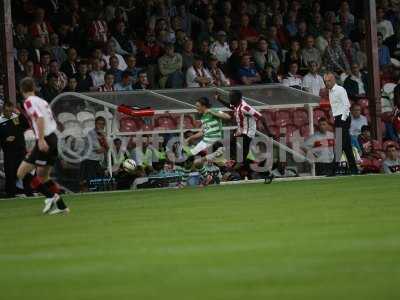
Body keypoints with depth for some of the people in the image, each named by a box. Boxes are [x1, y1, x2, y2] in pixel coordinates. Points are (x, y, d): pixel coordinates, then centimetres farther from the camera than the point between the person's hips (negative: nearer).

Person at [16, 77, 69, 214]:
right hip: (53, 138, 9)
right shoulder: (42, 101, 18)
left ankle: (51, 196, -14)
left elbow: (40, 118, -21)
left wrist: (41, 139, -26)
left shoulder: (29, 102, -6)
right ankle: (61, 206, 15)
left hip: (45, 141, -9)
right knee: (42, 176, 20)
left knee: (22, 173, -7)